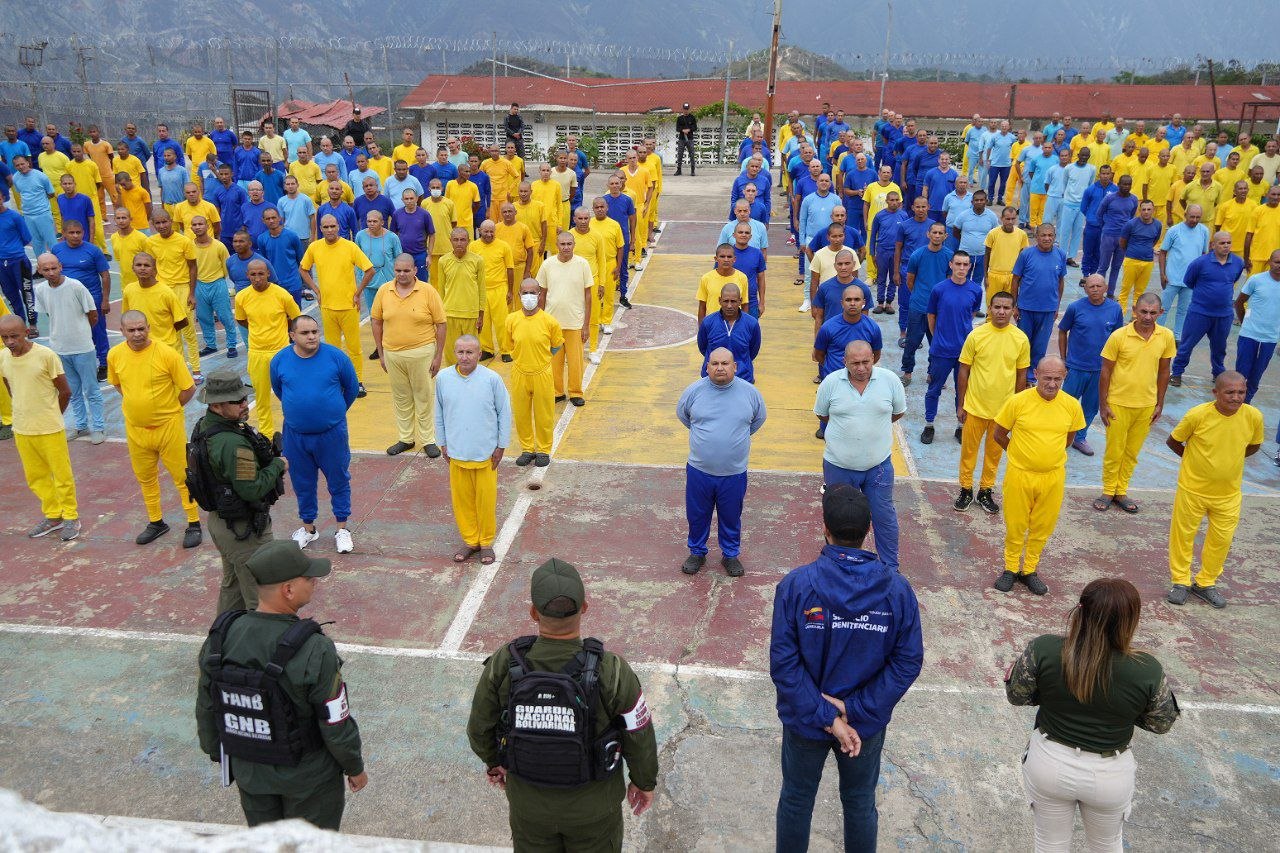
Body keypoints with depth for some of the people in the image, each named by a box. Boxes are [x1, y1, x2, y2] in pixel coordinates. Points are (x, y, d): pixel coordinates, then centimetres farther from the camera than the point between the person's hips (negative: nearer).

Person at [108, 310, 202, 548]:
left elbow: (189, 388, -10)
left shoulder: (167, 354, -17)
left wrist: (167, 409, -1)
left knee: (182, 476, 3)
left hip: (169, 426, -4)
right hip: (135, 428, 4)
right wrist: (136, 405, 8)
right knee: (145, 478, 17)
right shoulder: (114, 355, -4)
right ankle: (156, 522, 34)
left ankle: (194, 524, 15)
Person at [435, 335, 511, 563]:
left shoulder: (491, 379, -11)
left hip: (486, 451, -2)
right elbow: (439, 413, 8)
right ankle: (470, 540, 29)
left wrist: (501, 445, -2)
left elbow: (504, 413, -2)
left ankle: (486, 542, 25)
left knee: (486, 498, 7)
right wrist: (443, 443, 9)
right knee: (461, 498, 11)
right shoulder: (443, 378, -4)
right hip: (456, 451, 2)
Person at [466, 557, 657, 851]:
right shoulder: (611, 672, -32)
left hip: (528, 801, 2)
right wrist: (645, 782, 4)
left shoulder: (503, 665, -27)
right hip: (592, 804, -1)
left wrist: (493, 761, 12)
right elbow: (640, 738, -17)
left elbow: (480, 728, -10)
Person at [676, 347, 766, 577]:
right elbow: (682, 414, 13)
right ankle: (697, 552, 37)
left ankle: (730, 554, 36)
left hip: (735, 473, 0)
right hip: (699, 471, 0)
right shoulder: (694, 391, -8)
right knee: (697, 515, 15)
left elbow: (759, 418, 13)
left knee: (731, 517, 16)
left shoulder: (750, 392, -7)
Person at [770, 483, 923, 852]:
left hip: (804, 720, -1)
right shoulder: (896, 588, -17)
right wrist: (854, 710, -16)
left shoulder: (796, 585, -24)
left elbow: (783, 663, -24)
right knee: (860, 801, 25)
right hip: (868, 723, 1)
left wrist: (827, 718, -18)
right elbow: (908, 662, -16)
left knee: (797, 798, 23)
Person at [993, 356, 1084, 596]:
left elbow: (1068, 438, 12)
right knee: (1015, 525, 10)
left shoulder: (1072, 405, -7)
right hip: (1019, 474, -2)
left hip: (1053, 476, 2)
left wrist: (1049, 454, 12)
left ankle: (1030, 569, 32)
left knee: (1042, 527, 14)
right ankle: (1010, 568, 29)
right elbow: (999, 435, -1)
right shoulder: (1017, 401, -14)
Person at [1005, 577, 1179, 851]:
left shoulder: (1043, 649, -25)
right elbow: (1162, 723, -6)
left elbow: (1017, 696, -9)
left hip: (1049, 764, 0)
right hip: (1110, 776, 0)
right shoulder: (1147, 671, -25)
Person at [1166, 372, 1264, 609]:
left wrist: (1228, 461, 4)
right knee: (1183, 534, 10)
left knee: (1222, 539, 13)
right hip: (1193, 488, -2)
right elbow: (1172, 441, -5)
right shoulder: (1197, 415, -21)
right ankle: (1181, 581, 30)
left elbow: (1253, 446, 8)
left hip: (1228, 493, 3)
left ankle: (1205, 583, 34)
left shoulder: (1253, 416, -13)